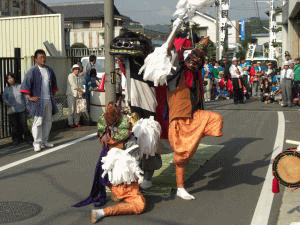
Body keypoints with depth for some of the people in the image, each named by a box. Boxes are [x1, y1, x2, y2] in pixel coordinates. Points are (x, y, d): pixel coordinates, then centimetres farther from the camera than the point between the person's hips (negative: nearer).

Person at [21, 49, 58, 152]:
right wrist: (29, 97, -14)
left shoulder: (49, 70, 11)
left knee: (48, 121, 10)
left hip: (48, 101, 6)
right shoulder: (32, 71, -6)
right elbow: (26, 84, -8)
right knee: (38, 121, -6)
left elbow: (53, 84, 25)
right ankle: (37, 143, 1)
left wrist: (52, 95, 20)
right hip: (38, 100, -6)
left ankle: (44, 141, 21)